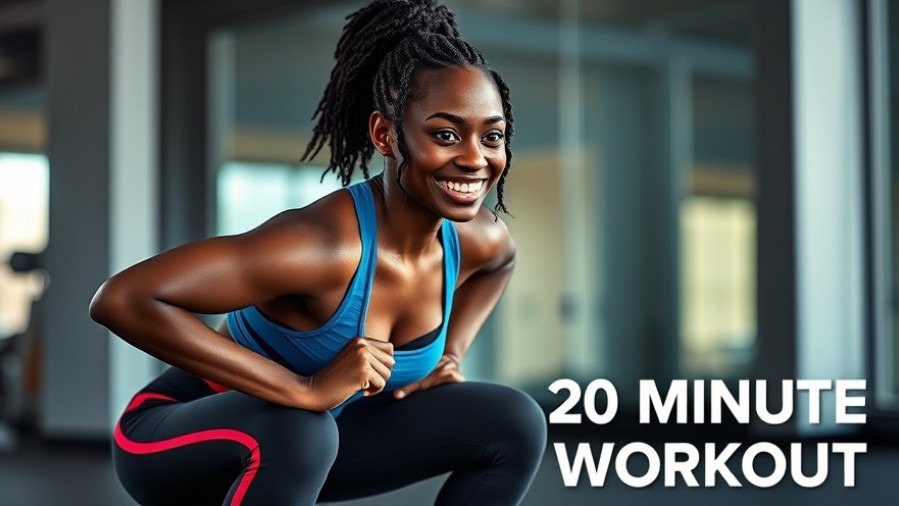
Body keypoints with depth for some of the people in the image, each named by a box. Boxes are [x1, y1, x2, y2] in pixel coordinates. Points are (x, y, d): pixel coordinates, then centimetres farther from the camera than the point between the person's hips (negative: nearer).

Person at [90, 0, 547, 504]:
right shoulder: (321, 243, -34)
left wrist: (451, 355, 0)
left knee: (512, 422, -1)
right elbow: (121, 299, -41)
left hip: (307, 442, 7)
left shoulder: (480, 238, -11)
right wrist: (305, 389, -40)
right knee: (295, 432, -38)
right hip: (176, 442, -7)